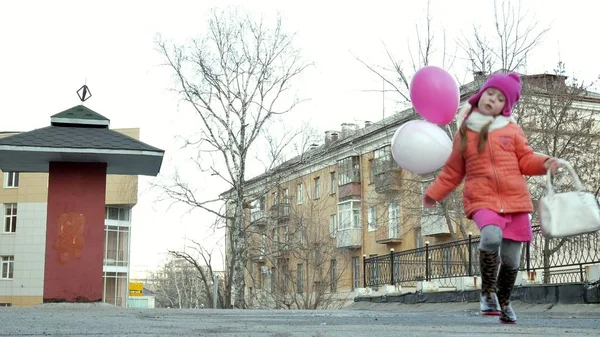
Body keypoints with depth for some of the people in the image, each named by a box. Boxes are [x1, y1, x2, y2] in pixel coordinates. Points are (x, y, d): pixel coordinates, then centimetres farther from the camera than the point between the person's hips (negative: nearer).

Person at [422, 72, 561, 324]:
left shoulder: (512, 130, 8)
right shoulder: (464, 132, 10)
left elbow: (526, 160, 10)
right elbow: (453, 171, 18)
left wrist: (544, 163, -11)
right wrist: (434, 193, 19)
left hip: (516, 200, 2)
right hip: (482, 200, -1)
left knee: (511, 258, 5)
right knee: (491, 237, -32)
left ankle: (504, 302, 32)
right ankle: (488, 292, -9)